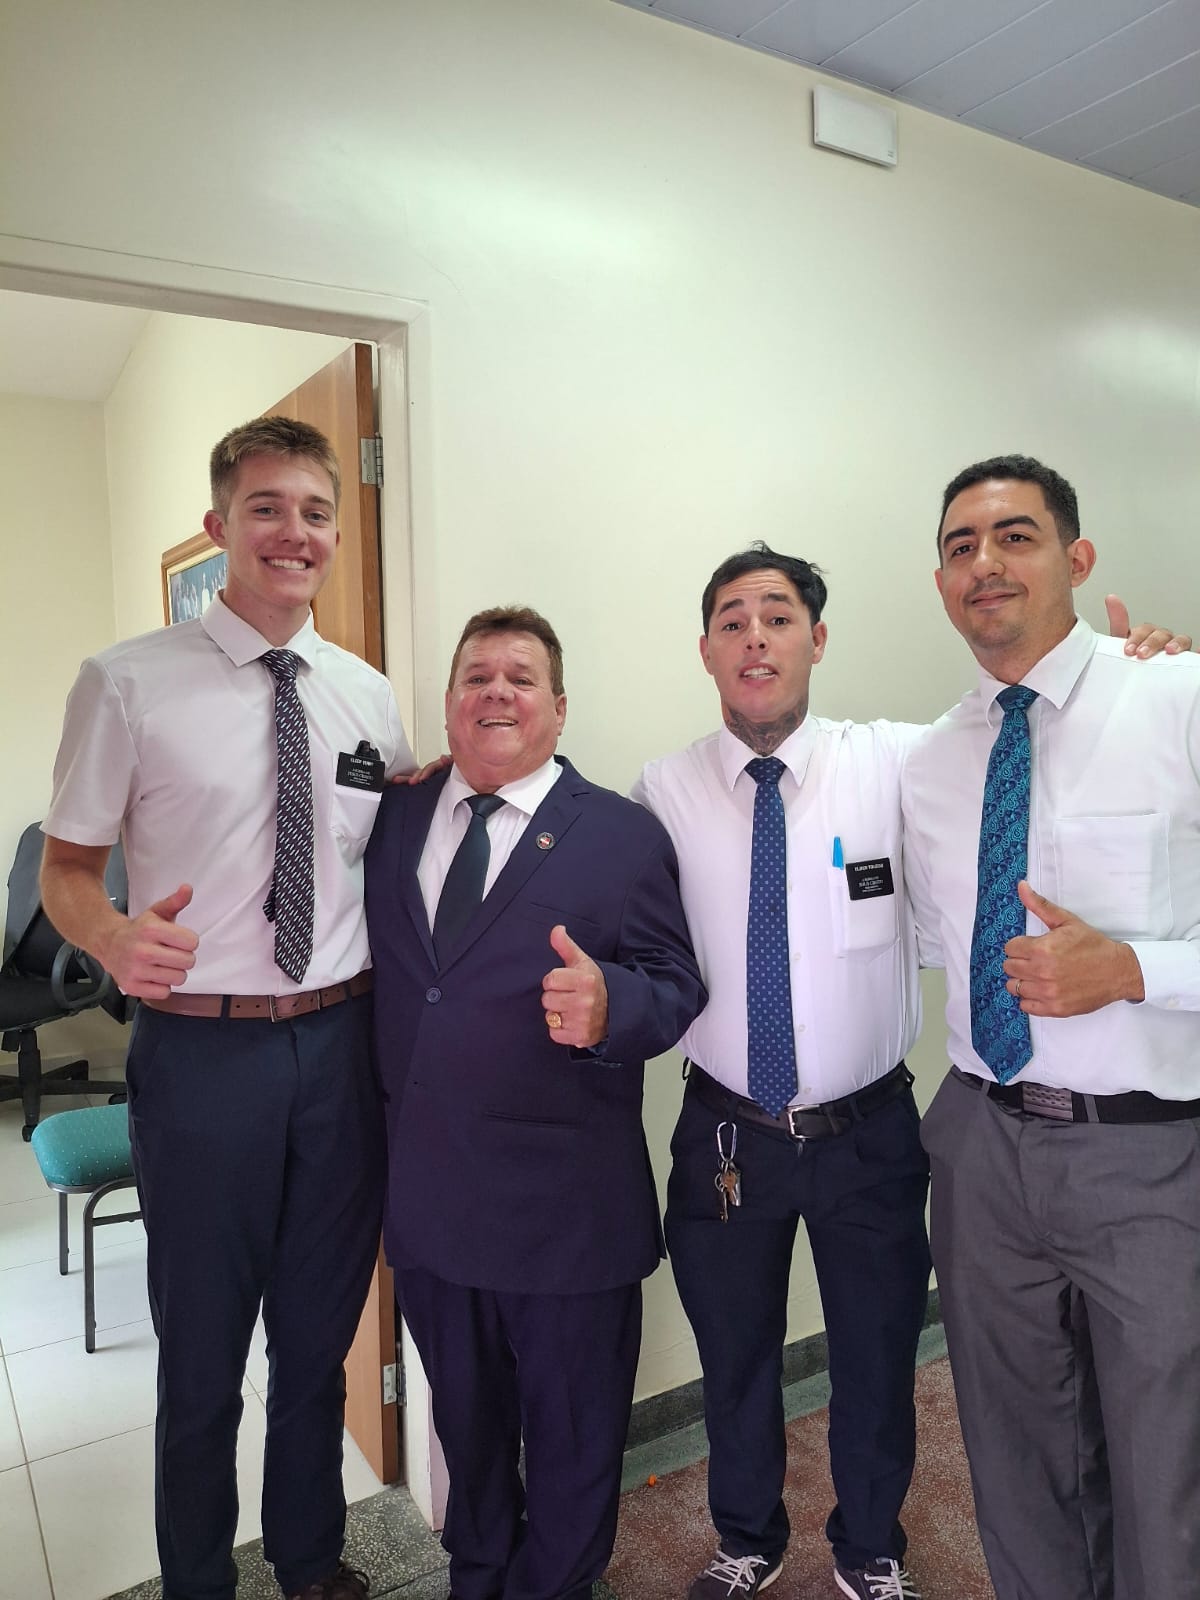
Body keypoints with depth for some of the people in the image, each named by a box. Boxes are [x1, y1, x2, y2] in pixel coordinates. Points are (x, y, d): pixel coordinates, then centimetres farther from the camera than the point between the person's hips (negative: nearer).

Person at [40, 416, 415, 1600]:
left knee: (321, 1338, 20)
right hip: (203, 1052, -3)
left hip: (345, 1046, 4)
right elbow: (66, 867, -2)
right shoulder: (129, 683, -6)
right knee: (201, 1353, 14)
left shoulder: (368, 695, 6)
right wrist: (116, 938, -22)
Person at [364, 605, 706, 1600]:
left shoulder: (625, 836, -7)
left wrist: (608, 1002, -31)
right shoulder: (394, 819, 4)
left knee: (573, 1437, 18)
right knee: (466, 1423, 27)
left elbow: (678, 987, -12)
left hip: (567, 1209, -3)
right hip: (425, 1196, 4)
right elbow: (380, 973, 7)